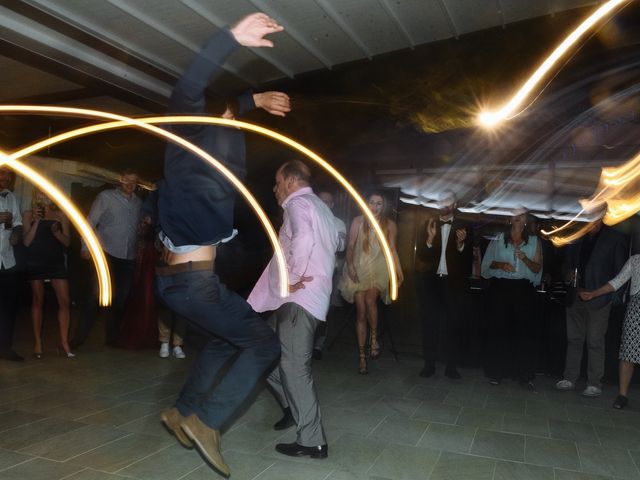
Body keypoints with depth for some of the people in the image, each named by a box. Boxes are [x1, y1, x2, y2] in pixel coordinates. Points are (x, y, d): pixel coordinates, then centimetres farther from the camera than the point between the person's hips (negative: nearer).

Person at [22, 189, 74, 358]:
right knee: (38, 300, 2)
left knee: (64, 301, -7)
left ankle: (64, 343, -1)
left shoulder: (60, 215, 11)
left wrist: (57, 232, -13)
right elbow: (26, 242, -2)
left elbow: (67, 242, 6)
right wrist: (36, 222, -10)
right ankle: (38, 343, 9)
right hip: (36, 261, -1)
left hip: (56, 261, 1)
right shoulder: (29, 215, 7)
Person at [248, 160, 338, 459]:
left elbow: (303, 239, -30)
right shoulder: (320, 207, 22)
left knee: (294, 366, -8)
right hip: (312, 294, 10)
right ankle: (294, 407, 27)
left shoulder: (298, 203, -9)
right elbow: (333, 243, 28)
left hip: (299, 298, -10)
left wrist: (292, 278, -20)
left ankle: (313, 441, -2)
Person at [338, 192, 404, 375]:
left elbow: (392, 249, 10)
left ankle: (374, 337, -4)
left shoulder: (390, 225, 5)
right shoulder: (358, 221, 1)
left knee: (370, 299, -28)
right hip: (359, 270, 0)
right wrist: (350, 265, -14)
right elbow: (350, 245, -1)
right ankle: (362, 356, 7)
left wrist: (399, 271, 4)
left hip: (378, 270, 0)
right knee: (361, 312, -1)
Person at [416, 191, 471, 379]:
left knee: (452, 325, 3)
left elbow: (468, 259, -1)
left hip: (453, 284, -1)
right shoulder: (429, 225, 6)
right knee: (429, 324, 5)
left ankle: (451, 365, 13)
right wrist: (429, 239, -17)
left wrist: (461, 244, -19)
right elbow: (420, 254, 0)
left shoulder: (463, 228, 3)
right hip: (431, 282, 1)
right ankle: (429, 364, 14)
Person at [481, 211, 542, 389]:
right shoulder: (498, 239, 8)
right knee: (498, 329, 1)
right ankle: (496, 372, 11)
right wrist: (500, 265, -10)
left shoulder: (533, 241, 8)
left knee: (525, 330, -3)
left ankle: (524, 375, 5)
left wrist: (525, 259, -14)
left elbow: (537, 268, 5)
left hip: (524, 289, 0)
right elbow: (488, 262, 10)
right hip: (501, 287, 0)